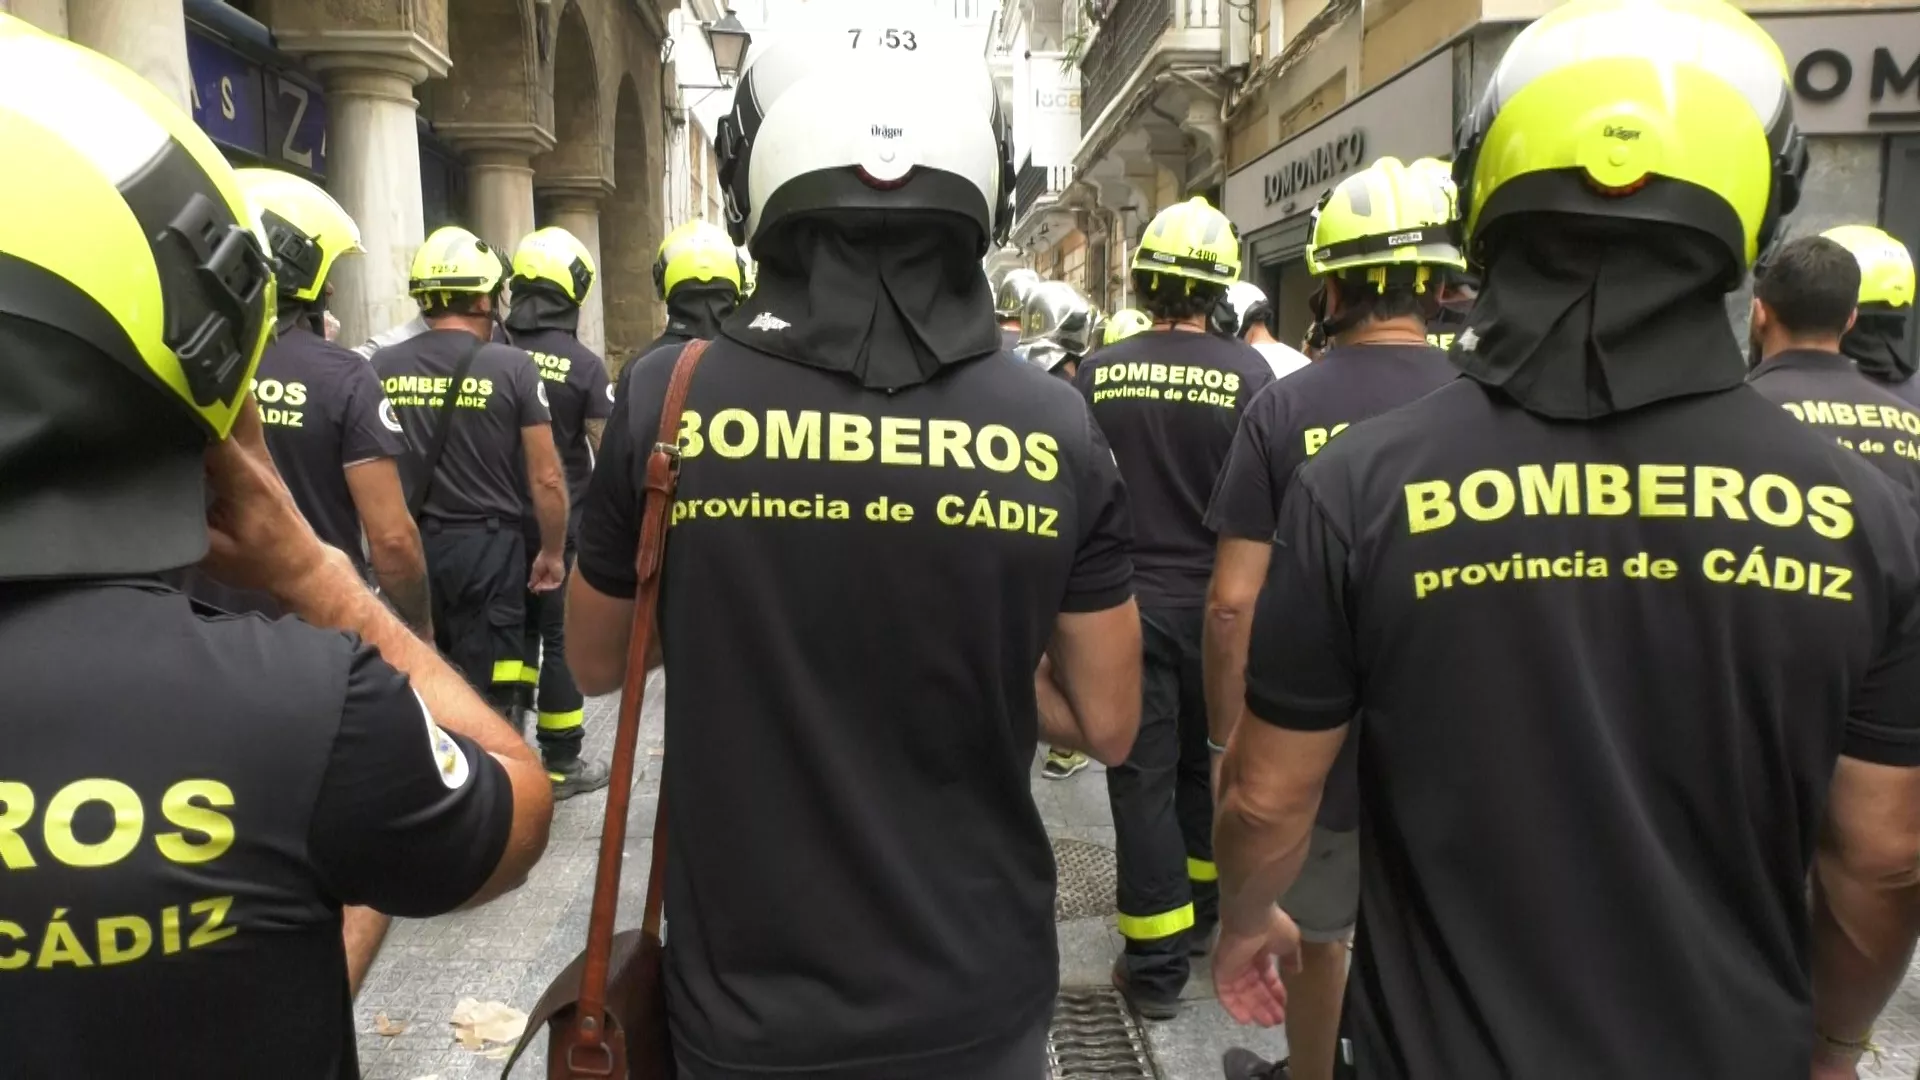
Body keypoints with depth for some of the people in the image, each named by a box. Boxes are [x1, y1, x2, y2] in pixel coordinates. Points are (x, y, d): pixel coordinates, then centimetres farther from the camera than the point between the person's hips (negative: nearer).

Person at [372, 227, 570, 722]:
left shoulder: (383, 366, -1)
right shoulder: (511, 367, -9)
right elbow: (545, 478, -8)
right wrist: (553, 552, 4)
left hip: (407, 547, 3)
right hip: (487, 546, -3)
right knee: (484, 694, 5)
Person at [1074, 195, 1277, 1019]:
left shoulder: (1097, 374, -5)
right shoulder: (1246, 373, -9)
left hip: (1126, 602, -1)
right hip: (1217, 602, 1)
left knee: (1143, 777, 6)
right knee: (1210, 762, 20)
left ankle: (1157, 965, 11)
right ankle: (1201, 912, 37)